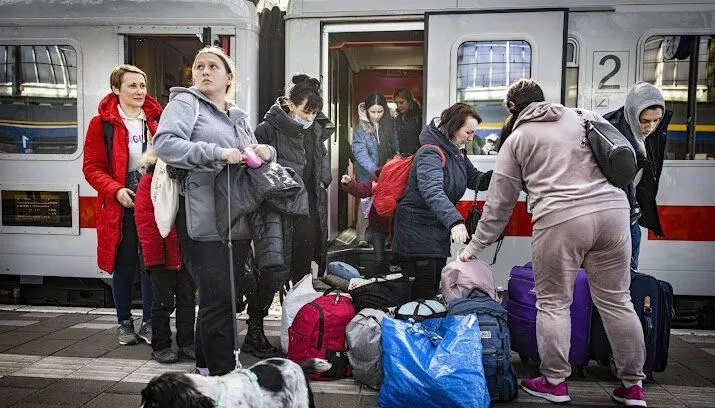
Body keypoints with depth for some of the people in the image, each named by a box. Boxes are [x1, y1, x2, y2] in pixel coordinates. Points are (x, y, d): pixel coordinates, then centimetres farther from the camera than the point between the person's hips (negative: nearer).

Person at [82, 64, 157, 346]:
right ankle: (124, 322, 23)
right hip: (121, 206, -2)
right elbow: (92, 167, -2)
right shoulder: (102, 123, 0)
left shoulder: (157, 119, 8)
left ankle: (149, 322, 18)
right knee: (124, 264, 7)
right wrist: (116, 190, -17)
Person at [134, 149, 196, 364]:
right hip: (162, 255, -5)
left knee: (188, 299, 12)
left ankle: (186, 342, 24)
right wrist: (153, 253, -14)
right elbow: (144, 218, -11)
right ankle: (160, 346, 18)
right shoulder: (150, 181, -6)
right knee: (164, 301, 4)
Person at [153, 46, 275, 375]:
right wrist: (218, 154, -23)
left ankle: (206, 365, 30)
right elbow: (164, 143, -15)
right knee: (218, 297, -8)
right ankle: (222, 373, 5)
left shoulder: (239, 117, 23)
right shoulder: (185, 102, 1)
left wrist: (265, 151, 5)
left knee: (225, 295, 14)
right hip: (204, 219, -7)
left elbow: (254, 156, 29)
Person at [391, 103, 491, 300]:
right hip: (418, 231, -10)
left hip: (439, 232, 10)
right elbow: (432, 191, -36)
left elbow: (475, 179, 14)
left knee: (435, 290, 16)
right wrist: (455, 221, -49)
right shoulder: (431, 153, -21)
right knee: (422, 293, -7)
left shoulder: (457, 153, 11)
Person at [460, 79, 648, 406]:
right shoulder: (586, 117, 20)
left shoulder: (516, 139, 11)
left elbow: (499, 204, 11)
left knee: (553, 303, 9)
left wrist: (475, 247, 18)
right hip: (613, 210, 4)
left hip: (560, 220, -4)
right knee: (616, 301, 12)